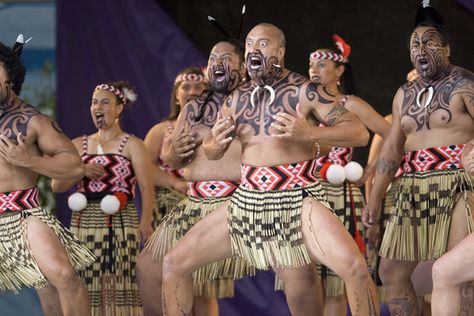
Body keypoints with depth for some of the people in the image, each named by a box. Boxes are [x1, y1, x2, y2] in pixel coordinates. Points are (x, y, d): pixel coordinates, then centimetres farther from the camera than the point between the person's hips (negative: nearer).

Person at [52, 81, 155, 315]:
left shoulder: (131, 145, 4)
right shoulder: (78, 145, 17)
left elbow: (146, 187, -8)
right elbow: (56, 185, 12)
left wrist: (145, 221, -23)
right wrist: (82, 171, -6)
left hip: (119, 223, -4)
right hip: (83, 223, 4)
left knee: (118, 286, -11)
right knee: (86, 287, -2)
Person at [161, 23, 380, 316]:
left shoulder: (304, 90, -8)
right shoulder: (237, 99, 8)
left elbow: (360, 133, -13)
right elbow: (211, 152, 19)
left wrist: (309, 134, -28)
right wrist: (216, 143, -5)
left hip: (299, 201, -6)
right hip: (247, 201, 6)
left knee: (355, 267, -30)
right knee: (174, 264, 1)